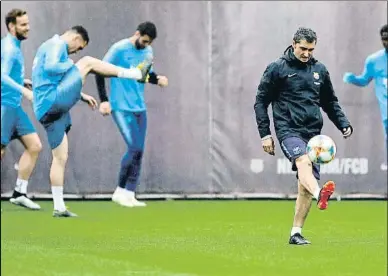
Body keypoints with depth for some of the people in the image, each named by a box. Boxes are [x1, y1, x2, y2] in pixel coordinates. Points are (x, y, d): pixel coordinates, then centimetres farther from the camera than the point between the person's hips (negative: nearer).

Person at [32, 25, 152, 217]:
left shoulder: (50, 47, 29)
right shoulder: (57, 45, -3)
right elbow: (50, 68, -23)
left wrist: (81, 96, 29)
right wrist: (72, 66, -6)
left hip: (46, 112, 10)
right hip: (53, 102, -10)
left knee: (60, 158, 10)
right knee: (87, 62, -6)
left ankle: (59, 207, 9)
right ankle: (135, 73, -1)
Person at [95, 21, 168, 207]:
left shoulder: (148, 51, 8)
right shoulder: (120, 49, -11)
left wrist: (158, 79, -2)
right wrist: (104, 100, -12)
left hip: (140, 108, 7)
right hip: (122, 108, -7)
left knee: (139, 152, 2)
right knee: (135, 148, -14)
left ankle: (129, 195, 8)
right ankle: (120, 191, 1)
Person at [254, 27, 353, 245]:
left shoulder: (320, 70, 15)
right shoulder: (277, 69, 3)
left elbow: (330, 103, 25)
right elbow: (261, 102, 5)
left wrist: (344, 125, 10)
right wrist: (265, 134, -2)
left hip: (313, 133, 5)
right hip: (288, 130, -5)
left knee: (307, 184, 0)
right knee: (303, 161, -34)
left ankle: (296, 233, 9)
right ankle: (320, 195, -62)